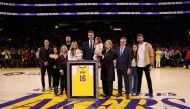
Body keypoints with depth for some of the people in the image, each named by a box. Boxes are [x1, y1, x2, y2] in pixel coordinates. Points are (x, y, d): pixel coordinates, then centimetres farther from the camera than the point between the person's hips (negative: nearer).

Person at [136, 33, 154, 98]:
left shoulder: (148, 45, -4)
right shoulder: (137, 46, 7)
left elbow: (151, 55, -5)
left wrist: (151, 65, -11)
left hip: (146, 64, -3)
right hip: (139, 65, 3)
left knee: (148, 79, 4)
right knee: (139, 78, 12)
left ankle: (150, 92, 12)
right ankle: (138, 91, 23)